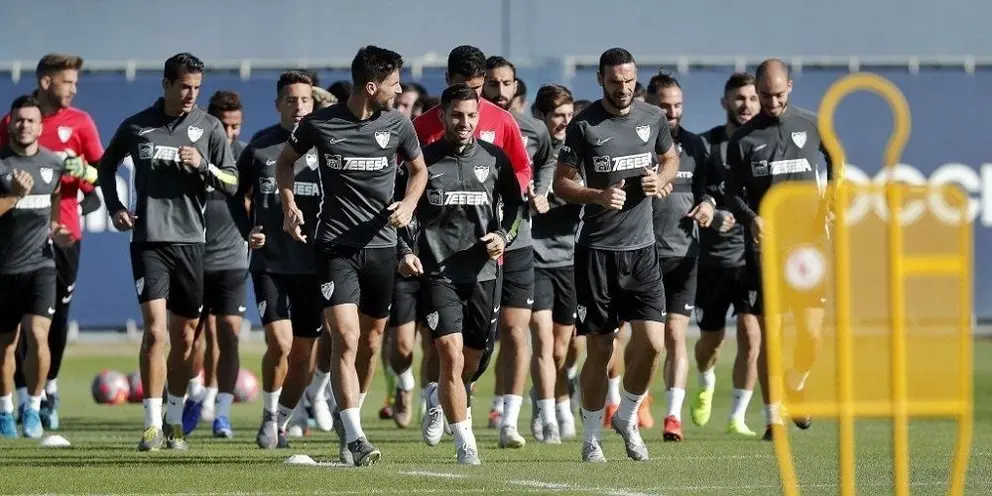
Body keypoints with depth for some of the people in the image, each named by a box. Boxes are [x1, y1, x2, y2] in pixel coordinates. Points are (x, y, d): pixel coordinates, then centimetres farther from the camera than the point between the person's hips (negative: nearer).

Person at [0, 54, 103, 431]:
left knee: (59, 314, 5)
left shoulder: (79, 122, 6)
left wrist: (84, 172, -14)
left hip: (64, 230, 1)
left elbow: (102, 173, 5)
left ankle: (50, 387, 21)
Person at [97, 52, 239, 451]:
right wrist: (114, 207, 9)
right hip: (148, 240, -1)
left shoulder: (208, 127, 4)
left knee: (184, 337, 7)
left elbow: (232, 184, 3)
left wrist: (203, 166, -14)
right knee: (155, 330, -13)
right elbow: (107, 165, 22)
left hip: (190, 240, 2)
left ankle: (174, 421, 21)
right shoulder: (136, 126, 4)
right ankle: (152, 424, -10)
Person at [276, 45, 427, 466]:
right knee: (345, 338, -16)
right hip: (334, 244, -3)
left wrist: (408, 204, -2)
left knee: (371, 341, 12)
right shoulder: (319, 124, -5)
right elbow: (286, 160, 13)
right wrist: (290, 206, -2)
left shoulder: (397, 125, 1)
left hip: (381, 244, 3)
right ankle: (354, 437, -19)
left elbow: (419, 169, 17)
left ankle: (351, 413, 34)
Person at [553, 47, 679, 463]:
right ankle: (591, 435, 14)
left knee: (652, 343, -7)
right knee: (599, 349, 0)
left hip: (642, 247, 3)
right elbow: (561, 182, -2)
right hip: (597, 250, -3)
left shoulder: (653, 118, 5)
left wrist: (661, 179, -1)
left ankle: (627, 417, 17)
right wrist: (598, 195, -19)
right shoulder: (584, 125, -5)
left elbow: (670, 159, 22)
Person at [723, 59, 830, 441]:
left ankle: (796, 388, 23)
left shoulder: (812, 126, 6)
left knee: (810, 335, -7)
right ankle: (773, 416, 6)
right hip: (764, 247, 0)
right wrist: (751, 219, -13)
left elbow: (836, 159, 24)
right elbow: (733, 193, 7)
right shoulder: (743, 139, 4)